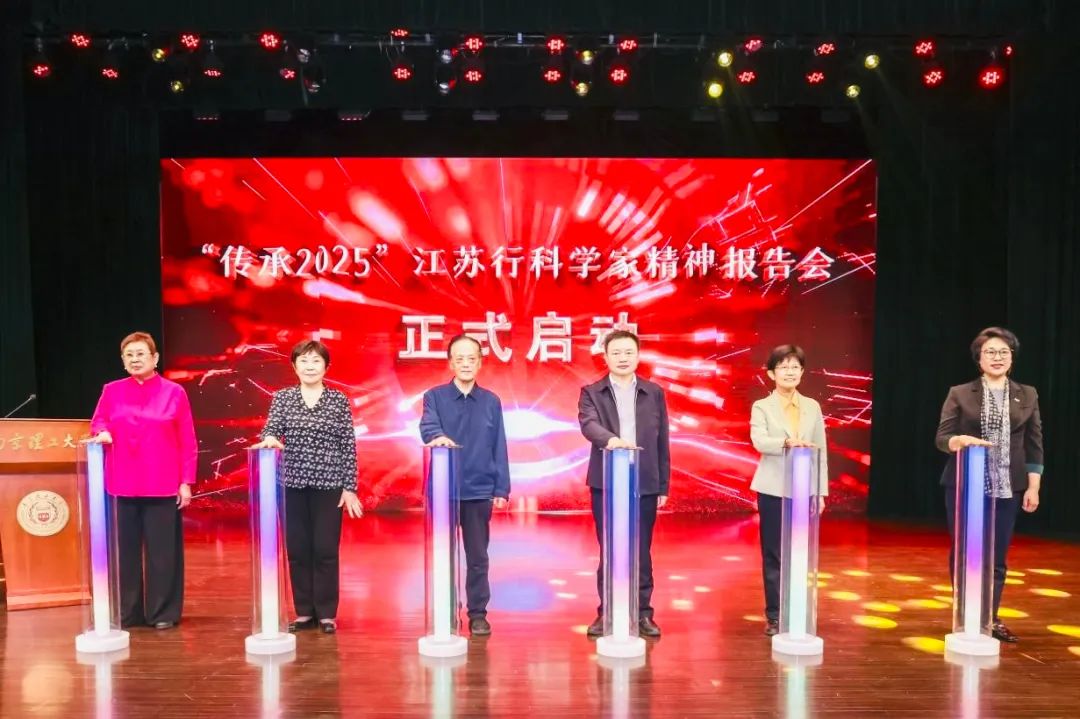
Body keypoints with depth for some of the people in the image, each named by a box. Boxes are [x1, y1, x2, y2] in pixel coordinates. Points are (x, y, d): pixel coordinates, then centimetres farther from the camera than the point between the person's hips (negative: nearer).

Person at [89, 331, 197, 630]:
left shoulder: (174, 393, 1)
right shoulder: (111, 391, 7)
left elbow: (187, 443, 0)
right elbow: (97, 423, 17)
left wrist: (186, 482, -4)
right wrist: (101, 433, -7)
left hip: (163, 486, -2)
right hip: (123, 485, 3)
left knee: (162, 550, 4)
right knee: (125, 550, 8)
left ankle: (163, 613, 14)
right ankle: (126, 612, 20)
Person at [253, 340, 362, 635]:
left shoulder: (339, 400, 2)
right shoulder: (282, 397, 7)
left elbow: (349, 446, 1)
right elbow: (271, 429, -3)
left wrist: (350, 487, -3)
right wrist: (269, 439, -28)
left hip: (329, 484, -2)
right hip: (294, 484, 2)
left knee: (326, 550, 1)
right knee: (297, 550, 7)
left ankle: (326, 613, 14)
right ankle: (304, 612, 19)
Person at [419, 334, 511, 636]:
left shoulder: (491, 401, 6)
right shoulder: (435, 396, 2)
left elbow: (499, 449, 5)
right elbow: (428, 426, -17)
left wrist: (501, 489, 0)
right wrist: (437, 437, -41)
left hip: (480, 490, 1)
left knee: (478, 556, 7)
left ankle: (478, 614, 18)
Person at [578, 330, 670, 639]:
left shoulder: (654, 393, 7)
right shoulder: (591, 392, 2)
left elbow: (661, 442, 7)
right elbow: (588, 424, -17)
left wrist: (663, 486, 5)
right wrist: (610, 439, -39)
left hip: (645, 484, 1)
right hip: (606, 483, -1)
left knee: (641, 552, 7)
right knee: (608, 552, 6)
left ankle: (642, 613, 17)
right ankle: (606, 612, 16)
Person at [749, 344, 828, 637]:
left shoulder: (812, 407, 9)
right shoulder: (761, 407, -1)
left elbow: (821, 452, 10)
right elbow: (759, 442, -18)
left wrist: (821, 491, 5)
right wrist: (787, 442, -37)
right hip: (773, 490, -2)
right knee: (773, 555, 3)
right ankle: (774, 616, 11)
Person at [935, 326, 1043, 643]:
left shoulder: (1027, 396, 7)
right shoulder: (959, 394, 0)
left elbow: (1034, 446, 7)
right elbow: (942, 438, -3)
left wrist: (1033, 487, 2)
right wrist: (961, 441, -25)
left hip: (1006, 489, 2)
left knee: (997, 556, 5)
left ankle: (990, 618, 18)